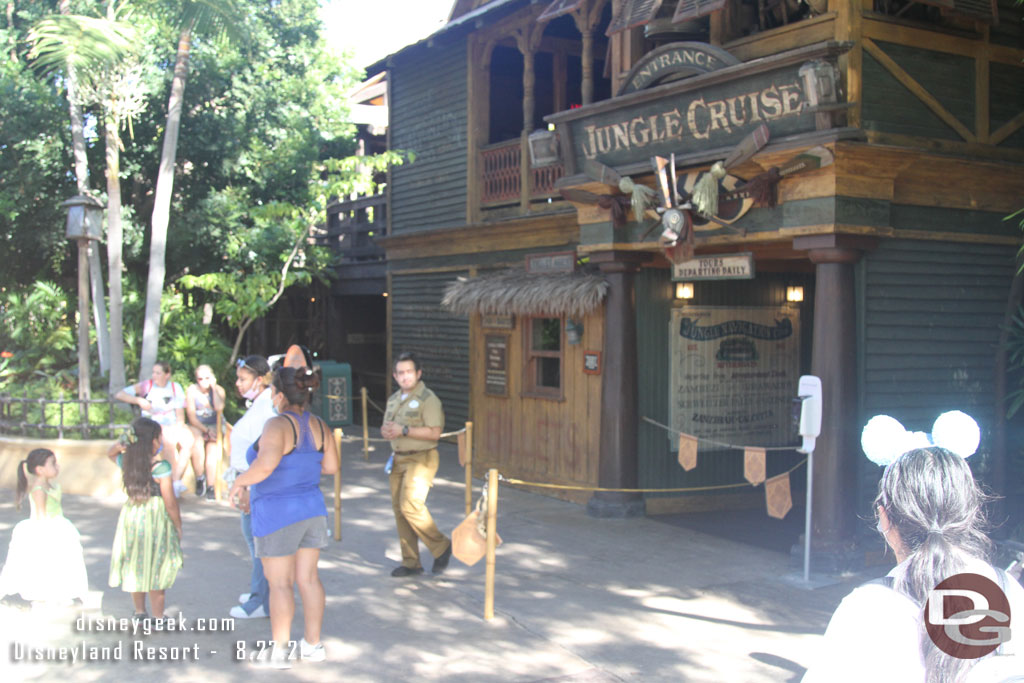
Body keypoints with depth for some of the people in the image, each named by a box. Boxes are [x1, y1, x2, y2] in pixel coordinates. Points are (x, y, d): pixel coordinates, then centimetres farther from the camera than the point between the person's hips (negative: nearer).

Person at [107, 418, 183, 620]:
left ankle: (139, 612, 31)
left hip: (130, 515, 6)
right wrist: (178, 527, -3)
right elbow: (170, 504, -16)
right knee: (156, 571, 6)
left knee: (134, 566, 18)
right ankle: (158, 617, 14)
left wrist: (119, 445, -1)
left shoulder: (125, 462, -3)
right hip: (155, 519, -5)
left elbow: (110, 453, 23)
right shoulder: (161, 467, -19)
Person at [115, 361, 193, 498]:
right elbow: (119, 395, -1)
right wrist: (139, 401, -13)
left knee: (188, 440, -27)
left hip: (173, 426, 3)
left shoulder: (175, 387, 9)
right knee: (169, 439, -34)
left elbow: (180, 416, 5)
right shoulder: (147, 385, 3)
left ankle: (176, 482, -28)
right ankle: (176, 481, -27)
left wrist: (177, 427, -14)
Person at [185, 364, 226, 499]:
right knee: (197, 443, -33)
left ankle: (210, 486, -24)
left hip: (213, 427, 1)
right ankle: (200, 479, -13)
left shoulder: (219, 390, 1)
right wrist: (206, 430, -17)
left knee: (212, 446, -29)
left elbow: (219, 408, -18)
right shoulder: (191, 390, -2)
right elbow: (191, 416, -7)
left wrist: (213, 388, -16)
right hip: (196, 426, -1)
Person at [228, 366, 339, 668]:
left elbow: (265, 465, -34)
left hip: (277, 516, -7)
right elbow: (332, 465, 8)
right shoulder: (317, 424, 1)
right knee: (308, 578, 13)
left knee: (280, 583, 4)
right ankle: (313, 644, 21)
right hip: (312, 510, 7)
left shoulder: (279, 425, -21)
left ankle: (279, 650, 13)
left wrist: (240, 482, -17)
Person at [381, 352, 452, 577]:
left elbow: (434, 432, -18)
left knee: (410, 505, -18)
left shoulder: (428, 399, -10)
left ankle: (441, 546, 1)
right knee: (399, 508, 6)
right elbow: (386, 426, 23)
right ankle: (411, 563, 15)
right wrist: (385, 431, -2)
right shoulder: (394, 399, 15)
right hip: (398, 458, 8)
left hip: (420, 459, -8)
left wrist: (403, 430, -22)